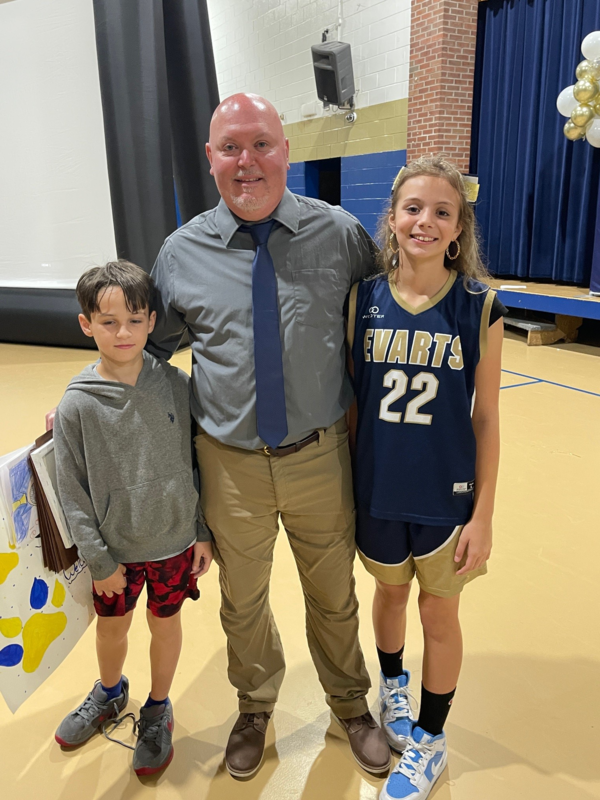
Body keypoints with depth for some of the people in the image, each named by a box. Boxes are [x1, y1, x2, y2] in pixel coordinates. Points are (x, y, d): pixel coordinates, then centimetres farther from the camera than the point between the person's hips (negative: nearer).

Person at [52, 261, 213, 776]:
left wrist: (205, 533, 0)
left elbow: (197, 463, -3)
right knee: (112, 625, 21)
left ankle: (158, 710, 44)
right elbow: (74, 492, -8)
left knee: (165, 622, 17)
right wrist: (99, 560, -6)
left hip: (175, 541, 0)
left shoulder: (175, 385, -11)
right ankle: (110, 693, 53)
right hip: (116, 548, 0)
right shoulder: (77, 405, -15)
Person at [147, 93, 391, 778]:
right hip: (230, 463, 1)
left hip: (320, 456, 0)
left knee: (334, 595, 20)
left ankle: (350, 704, 50)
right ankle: (254, 708, 51)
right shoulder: (180, 253, -4)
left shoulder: (340, 234, -6)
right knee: (242, 600, 20)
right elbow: (146, 347, 8)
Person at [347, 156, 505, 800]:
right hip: (376, 488, 2)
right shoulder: (363, 298, -7)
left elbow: (485, 419, -8)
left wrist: (483, 516, -7)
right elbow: (350, 400, 0)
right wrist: (344, 487, 3)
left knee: (439, 614, 16)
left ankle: (430, 741, 41)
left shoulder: (478, 306, -11)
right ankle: (393, 685, 56)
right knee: (390, 592, 24)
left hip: (446, 493, -2)